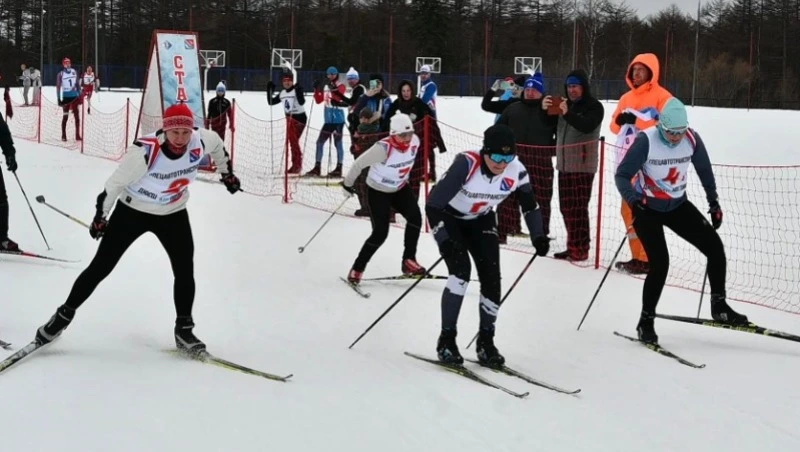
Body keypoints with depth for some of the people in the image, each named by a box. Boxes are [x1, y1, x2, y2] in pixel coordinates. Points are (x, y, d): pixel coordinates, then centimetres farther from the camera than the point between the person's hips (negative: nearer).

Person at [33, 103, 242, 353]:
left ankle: (184, 330, 13)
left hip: (173, 214, 4)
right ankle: (64, 315, 16)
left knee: (185, 270, -3)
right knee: (100, 267, 1)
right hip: (132, 211, -3)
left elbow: (217, 143, 6)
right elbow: (116, 182, -19)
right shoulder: (145, 151, -34)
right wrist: (101, 216, -9)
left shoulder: (201, 141, -21)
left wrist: (228, 173, 17)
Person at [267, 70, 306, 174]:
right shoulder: (282, 93, 9)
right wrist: (269, 90, 6)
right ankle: (295, 165, 20)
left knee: (293, 140, -17)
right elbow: (271, 102, 15)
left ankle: (297, 165, -15)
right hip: (289, 119, 8)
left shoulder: (296, 90, -14)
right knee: (291, 141, 11)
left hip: (299, 118, -8)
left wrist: (299, 91, -41)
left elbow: (301, 102, -29)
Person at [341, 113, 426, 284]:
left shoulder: (415, 141, -14)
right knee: (380, 233, -10)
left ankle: (409, 260, -3)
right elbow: (359, 163, -21)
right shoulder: (383, 148, -32)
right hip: (378, 191, -6)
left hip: (400, 188, 6)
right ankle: (357, 269, 7)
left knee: (415, 217, -15)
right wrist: (348, 184, -9)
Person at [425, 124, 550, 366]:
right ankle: (446, 340, -8)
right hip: (449, 217, -4)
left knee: (491, 278, -6)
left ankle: (486, 341, 11)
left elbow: (530, 205, -3)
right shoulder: (466, 164, -35)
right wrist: (444, 241, -41)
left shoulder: (516, 171, -22)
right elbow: (433, 205, -34)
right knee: (461, 271, -20)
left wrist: (538, 236, -15)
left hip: (481, 220, 4)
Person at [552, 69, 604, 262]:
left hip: (583, 165, -8)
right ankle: (573, 246, 19)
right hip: (564, 164, 8)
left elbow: (587, 126, -27)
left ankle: (580, 249, -6)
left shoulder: (594, 107, -7)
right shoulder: (566, 104, 15)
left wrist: (568, 114, -38)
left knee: (578, 208, -9)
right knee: (566, 207, 10)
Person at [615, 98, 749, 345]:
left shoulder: (692, 139, -11)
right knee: (660, 264, -15)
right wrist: (633, 199, -36)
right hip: (647, 209, -4)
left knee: (715, 246, -5)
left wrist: (713, 202, 10)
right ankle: (646, 321, 2)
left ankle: (719, 306, 11)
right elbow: (622, 175, -19)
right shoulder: (646, 140, -23)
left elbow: (704, 170, 7)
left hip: (678, 206, 5)